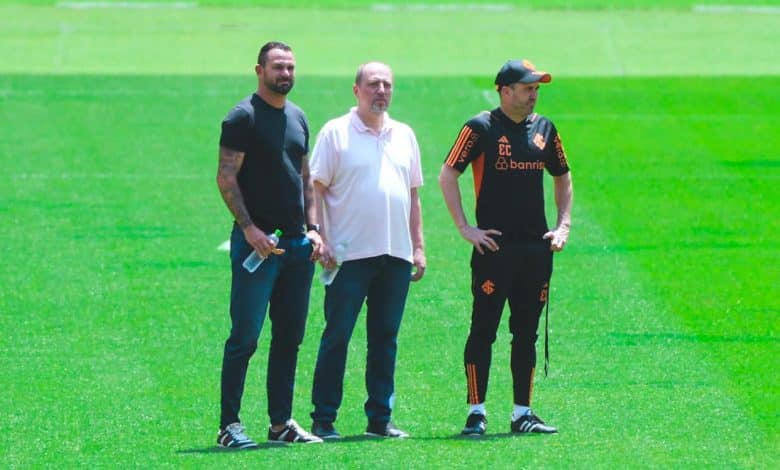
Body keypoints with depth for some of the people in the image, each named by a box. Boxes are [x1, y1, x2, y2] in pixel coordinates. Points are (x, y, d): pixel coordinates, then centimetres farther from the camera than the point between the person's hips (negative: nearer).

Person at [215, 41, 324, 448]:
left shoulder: (297, 118, 16)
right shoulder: (244, 117, -6)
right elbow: (226, 178, -11)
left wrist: (312, 228, 11)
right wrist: (248, 227, -18)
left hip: (297, 244, 7)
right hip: (257, 241, -7)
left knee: (289, 336, 9)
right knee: (245, 336, -7)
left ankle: (281, 422, 15)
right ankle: (229, 425, -5)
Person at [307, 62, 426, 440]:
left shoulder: (404, 136, 15)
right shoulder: (336, 132, 0)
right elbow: (315, 188, -3)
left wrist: (418, 246, 14)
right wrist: (320, 239, -12)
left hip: (395, 254, 5)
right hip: (350, 253, -5)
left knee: (386, 338, 8)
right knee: (337, 336, -4)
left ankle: (380, 418, 13)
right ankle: (323, 419, -1)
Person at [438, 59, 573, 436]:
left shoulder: (543, 129, 11)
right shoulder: (481, 128, -5)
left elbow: (562, 178, 23)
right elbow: (447, 175, -7)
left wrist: (563, 226, 12)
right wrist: (465, 228, -11)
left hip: (536, 248, 5)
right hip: (494, 246, -5)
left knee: (527, 333, 8)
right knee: (483, 329, -3)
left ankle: (522, 413, 13)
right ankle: (476, 412, 0)